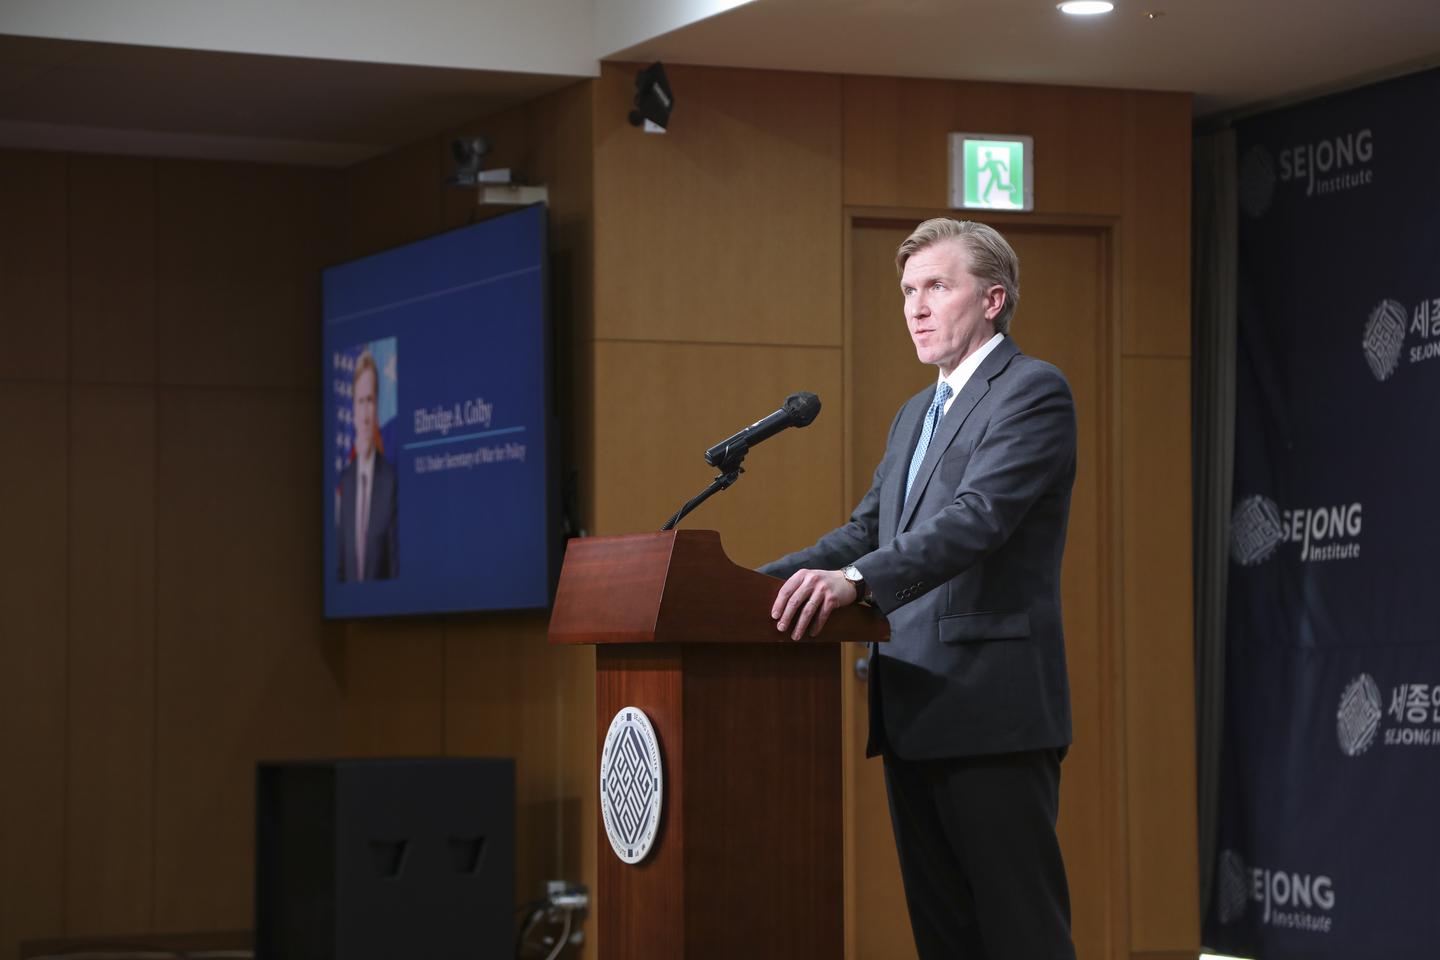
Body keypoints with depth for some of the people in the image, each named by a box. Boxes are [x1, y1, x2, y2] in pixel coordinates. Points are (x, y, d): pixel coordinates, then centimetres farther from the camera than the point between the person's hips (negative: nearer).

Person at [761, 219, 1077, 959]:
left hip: (991, 708, -9)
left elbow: (978, 518, -21)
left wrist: (857, 580, -34)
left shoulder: (1033, 391, -7)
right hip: (916, 715, 9)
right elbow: (866, 531, 21)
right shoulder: (915, 414, 23)